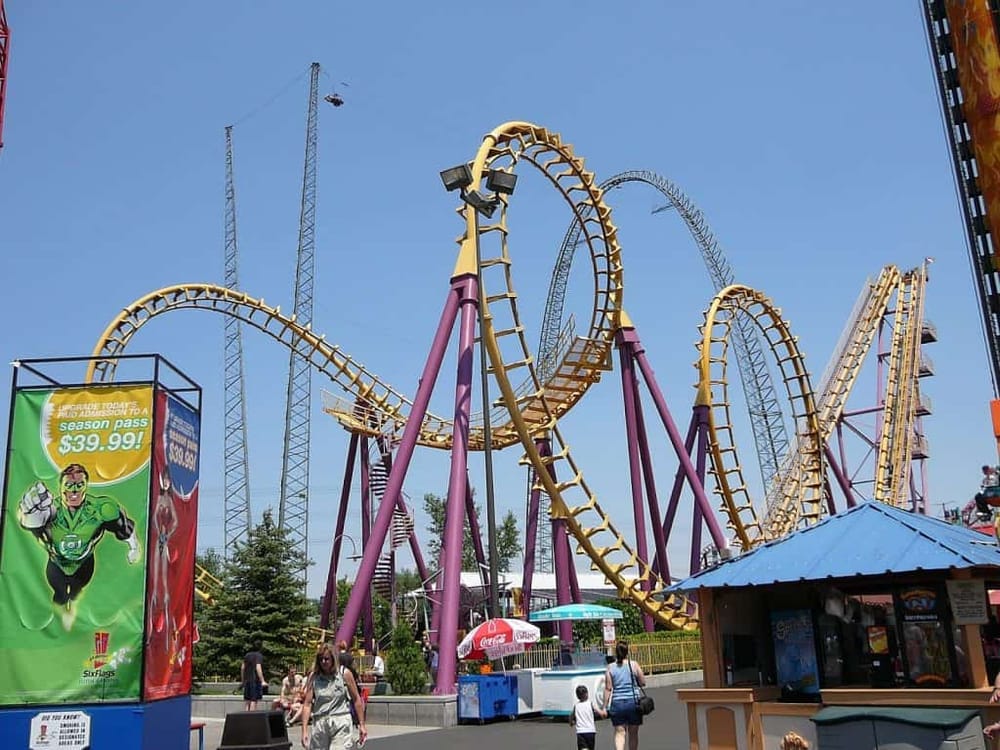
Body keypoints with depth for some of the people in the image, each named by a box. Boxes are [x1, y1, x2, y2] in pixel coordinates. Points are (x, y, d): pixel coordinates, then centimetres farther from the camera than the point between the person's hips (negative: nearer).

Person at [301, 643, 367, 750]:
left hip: (341, 723, -3)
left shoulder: (344, 674, -1)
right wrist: (304, 730, -7)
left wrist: (362, 725, 1)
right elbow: (307, 704, 1)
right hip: (319, 724, 3)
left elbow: (356, 700, 3)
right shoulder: (313, 677, 4)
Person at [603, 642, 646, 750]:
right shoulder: (634, 665, -4)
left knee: (619, 733, 3)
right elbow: (643, 683, 1)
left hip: (617, 703, 0)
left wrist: (605, 706, 1)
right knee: (633, 733, 14)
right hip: (633, 702, 0)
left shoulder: (610, 667, -1)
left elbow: (608, 689, -2)